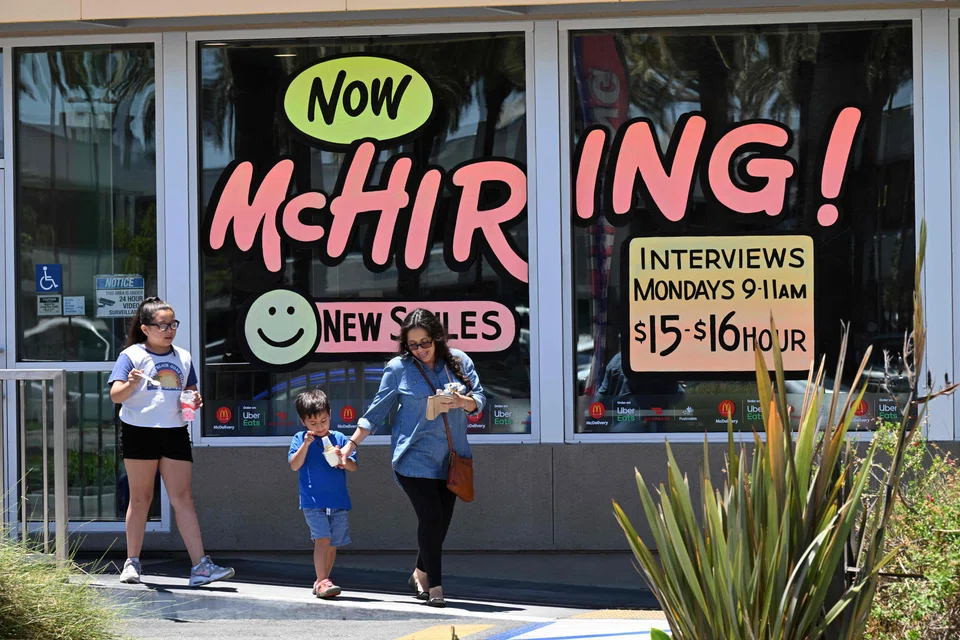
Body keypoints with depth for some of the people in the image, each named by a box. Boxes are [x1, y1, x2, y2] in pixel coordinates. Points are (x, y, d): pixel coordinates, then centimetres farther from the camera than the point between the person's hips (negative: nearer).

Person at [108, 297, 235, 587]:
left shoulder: (183, 358, 12)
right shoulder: (132, 356, -2)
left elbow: (191, 394, 21)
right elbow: (115, 395, -9)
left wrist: (195, 401, -2)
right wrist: (131, 384, -30)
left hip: (175, 432, 3)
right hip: (139, 431, -3)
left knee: (183, 498, -2)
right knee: (140, 498, 5)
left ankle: (200, 566, -8)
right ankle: (132, 563, 16)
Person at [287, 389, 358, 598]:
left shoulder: (339, 439, 6)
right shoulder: (300, 439, 2)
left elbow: (354, 466, 3)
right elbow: (295, 465, -8)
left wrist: (342, 461, -19)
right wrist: (306, 444, -19)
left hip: (339, 501, 3)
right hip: (313, 501, -3)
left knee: (332, 543, 8)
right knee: (322, 538, -18)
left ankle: (322, 581, 21)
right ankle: (322, 581, -22)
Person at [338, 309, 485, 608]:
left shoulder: (459, 361, 5)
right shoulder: (399, 368, -1)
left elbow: (479, 400, 8)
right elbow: (377, 411, 6)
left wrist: (463, 401, -15)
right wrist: (351, 445, 4)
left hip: (451, 457, 3)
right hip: (415, 457, -3)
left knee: (441, 521, 7)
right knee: (431, 518, -13)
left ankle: (421, 574, 29)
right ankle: (435, 585, -5)